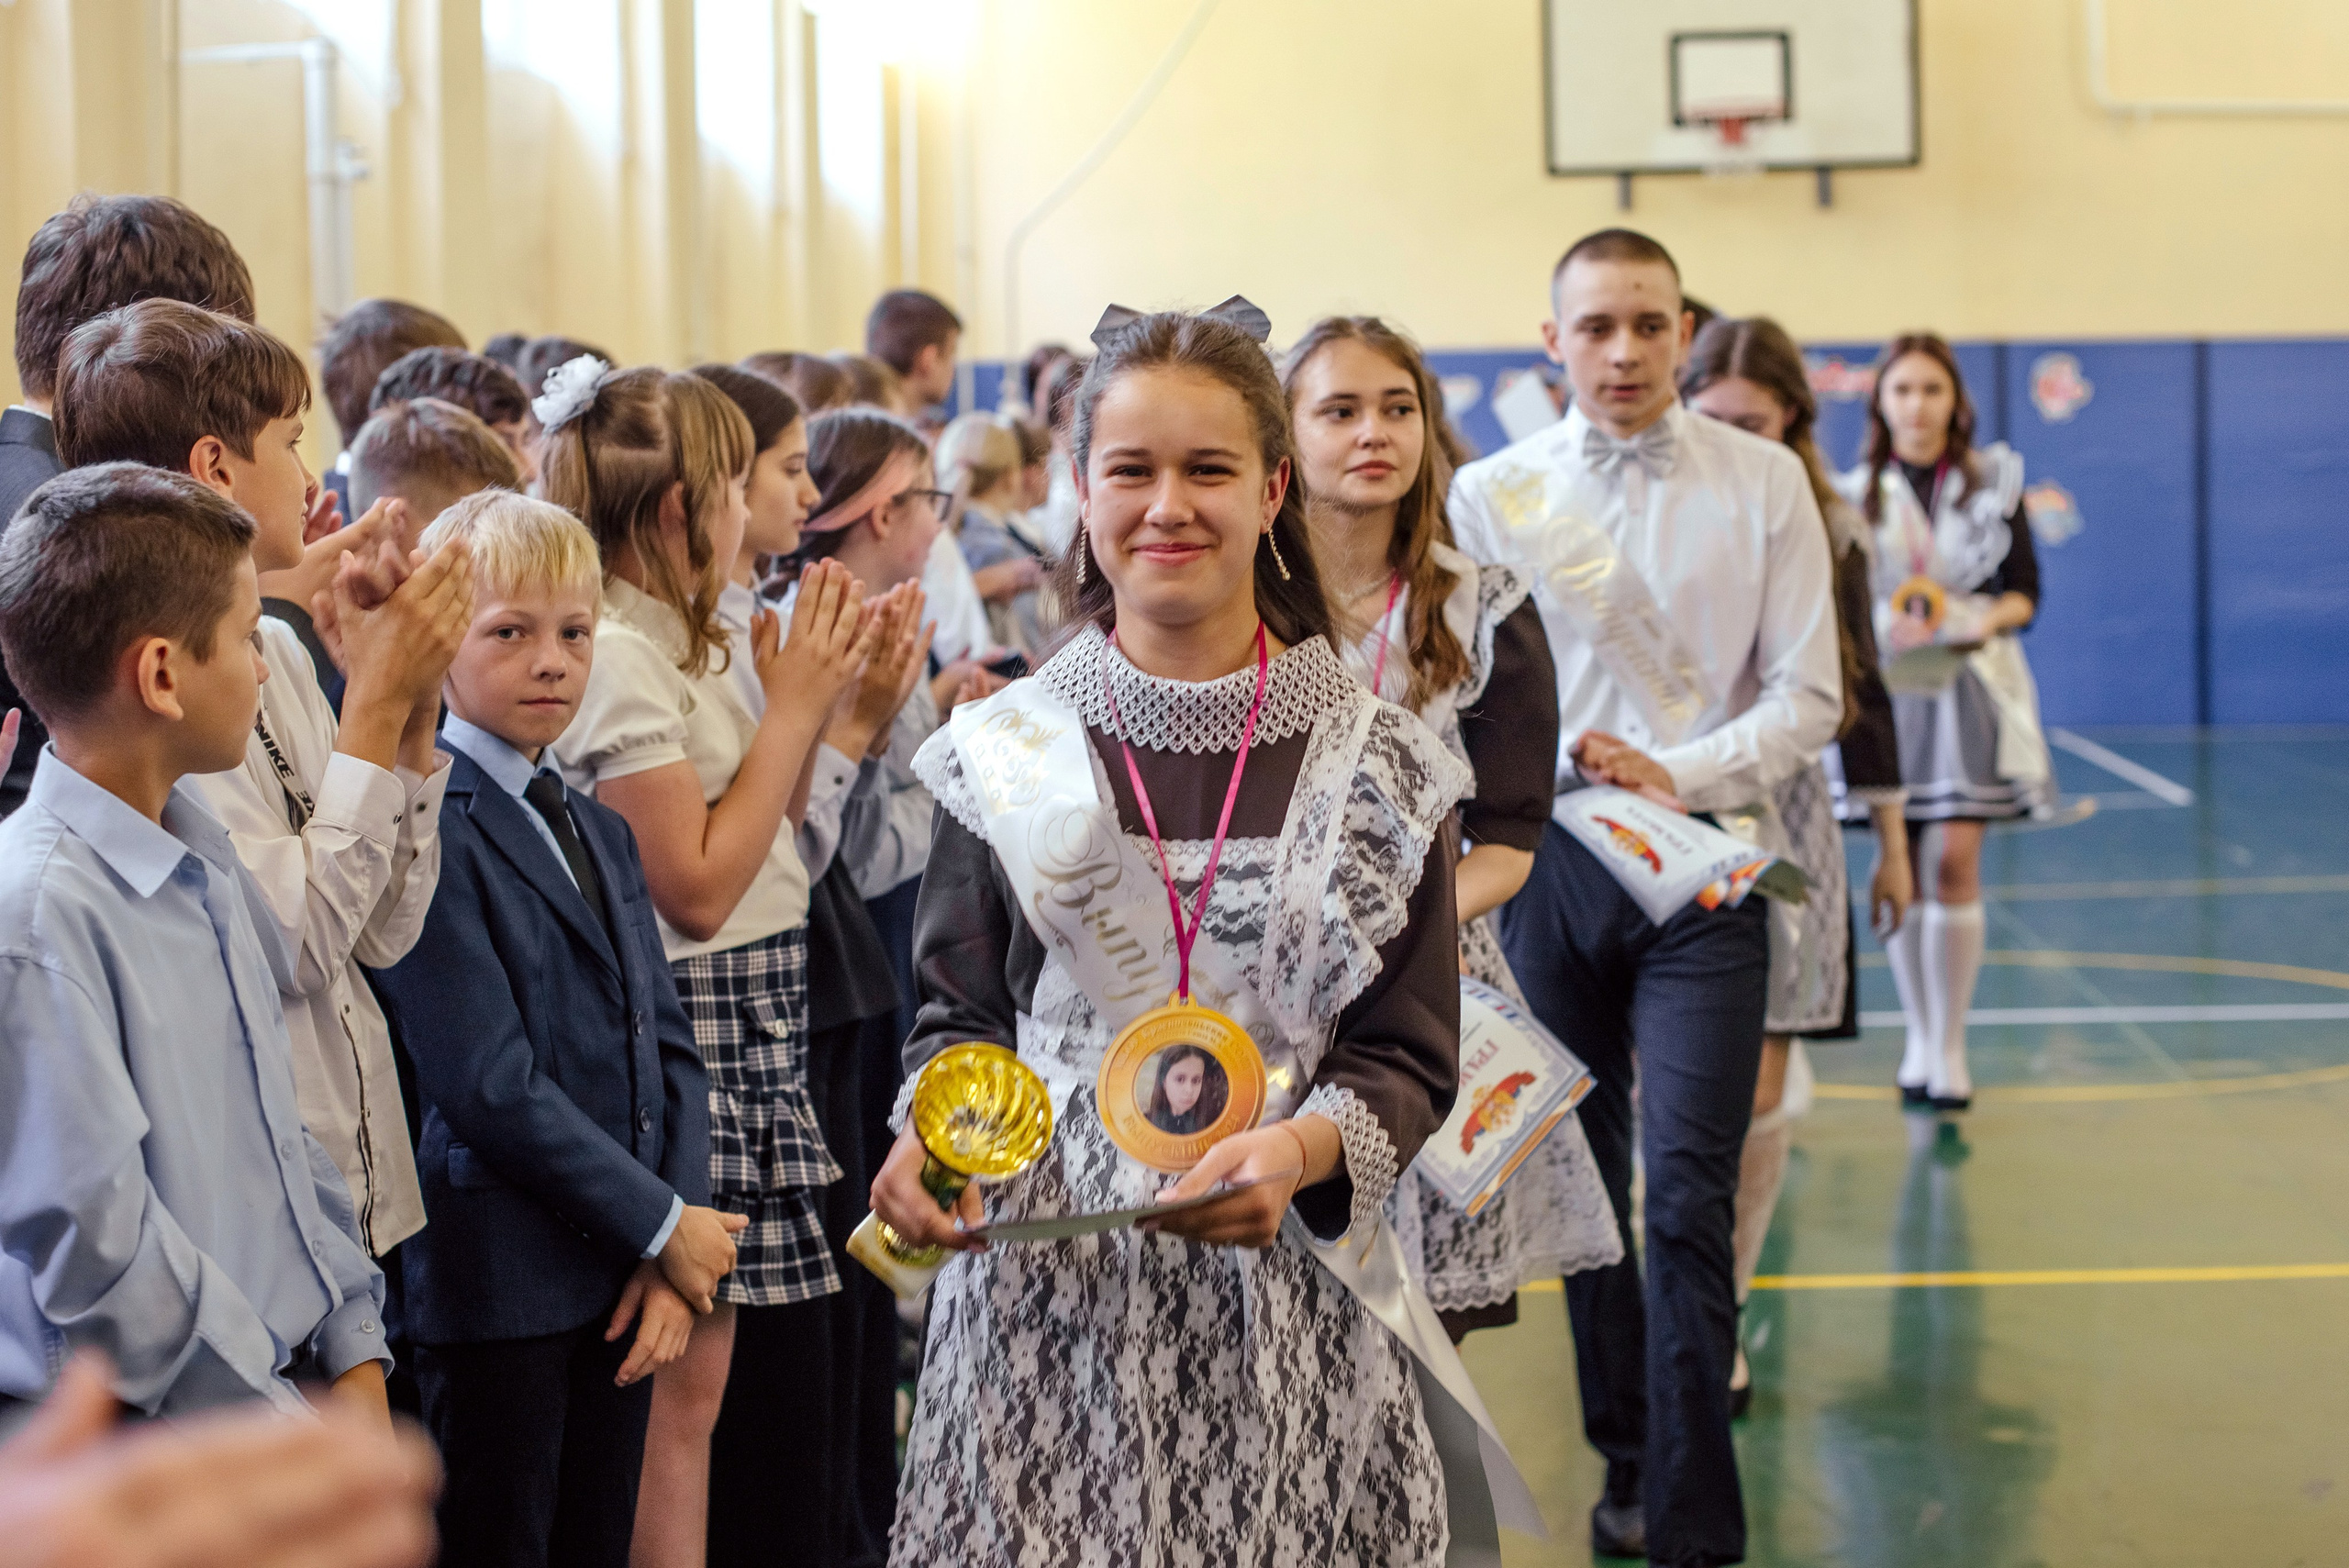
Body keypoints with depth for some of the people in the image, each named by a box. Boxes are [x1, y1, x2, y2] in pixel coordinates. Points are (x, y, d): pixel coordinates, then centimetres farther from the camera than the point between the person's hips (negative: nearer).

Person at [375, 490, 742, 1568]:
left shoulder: (601, 833, 15)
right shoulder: (430, 825, -12)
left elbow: (669, 1050, 11)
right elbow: (489, 1086, -18)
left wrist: (673, 1257, -2)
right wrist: (664, 1228, -11)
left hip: (624, 1276, 8)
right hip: (503, 1274, -7)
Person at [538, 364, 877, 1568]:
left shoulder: (671, 643, 14)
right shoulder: (617, 652, -16)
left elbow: (759, 846, 14)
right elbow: (696, 886, -19)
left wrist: (814, 698, 6)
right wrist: (793, 707, -12)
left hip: (749, 1025, 10)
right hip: (691, 1027, -10)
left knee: (697, 1369, 12)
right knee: (682, 1385, -4)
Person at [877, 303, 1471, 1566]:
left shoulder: (1369, 761, 1)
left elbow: (1408, 1056, 2)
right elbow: (959, 1012, 13)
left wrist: (1296, 1149, -17)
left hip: (1283, 1271, 0)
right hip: (1048, 1276, 1)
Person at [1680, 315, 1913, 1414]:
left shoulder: (1829, 537, 4)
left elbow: (1858, 693, 12)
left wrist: (1892, 842, 15)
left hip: (1779, 826, 2)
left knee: (1757, 1088, 2)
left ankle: (1721, 1319, 15)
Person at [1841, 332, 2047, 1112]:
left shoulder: (1994, 480, 6)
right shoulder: (1854, 493, 6)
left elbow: (2024, 589, 5)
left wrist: (1988, 618, -16)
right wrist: (1880, 623, -16)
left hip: (1970, 687, -1)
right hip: (1886, 688, 1)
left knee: (1954, 861, -9)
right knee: (1900, 868, 2)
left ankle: (1949, 1041, 0)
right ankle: (1919, 1033, 17)